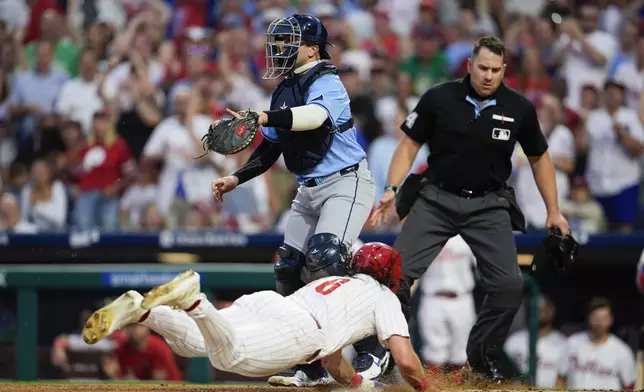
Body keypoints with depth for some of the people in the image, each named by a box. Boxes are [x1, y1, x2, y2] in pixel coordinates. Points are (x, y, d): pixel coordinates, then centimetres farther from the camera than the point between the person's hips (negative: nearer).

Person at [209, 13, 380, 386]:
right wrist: (236, 179, 7)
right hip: (309, 189, 9)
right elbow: (270, 148, 20)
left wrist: (263, 118, -51)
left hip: (346, 183, -9)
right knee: (289, 270, 4)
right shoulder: (283, 92, 13)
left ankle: (372, 354, -11)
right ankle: (311, 367, 13)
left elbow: (315, 115, -38)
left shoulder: (326, 83, -15)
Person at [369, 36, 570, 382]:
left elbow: (539, 158, 10)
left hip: (489, 205, 0)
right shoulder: (438, 99, -8)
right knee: (396, 272, -13)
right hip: (437, 198, 0)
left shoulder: (519, 109, -5)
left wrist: (553, 210, 10)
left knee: (510, 284, -15)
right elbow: (410, 144, 2)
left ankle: (482, 356, 7)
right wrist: (391, 190, -10)